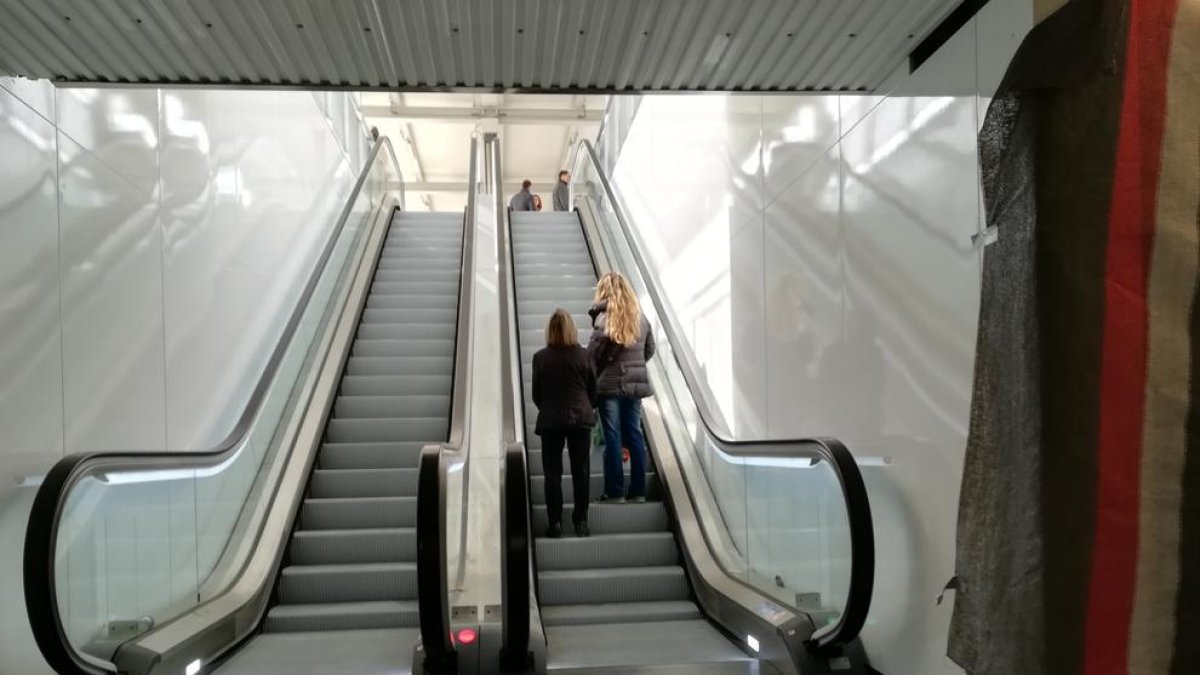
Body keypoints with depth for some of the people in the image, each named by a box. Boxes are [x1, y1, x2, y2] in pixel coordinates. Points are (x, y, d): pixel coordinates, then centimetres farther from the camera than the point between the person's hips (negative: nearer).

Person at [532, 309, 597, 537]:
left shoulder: (540, 357, -5)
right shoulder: (584, 355, -4)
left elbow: (536, 394, 2)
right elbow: (593, 390, 4)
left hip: (550, 421, 0)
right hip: (581, 419, 1)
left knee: (552, 473, 7)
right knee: (581, 472, 7)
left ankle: (555, 523, 7)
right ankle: (581, 522, 9)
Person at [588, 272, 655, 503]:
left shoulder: (603, 317, -10)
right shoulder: (640, 317, 6)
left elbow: (593, 354, -11)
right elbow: (649, 350, 14)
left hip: (609, 384, -5)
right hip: (635, 383, 5)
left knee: (612, 438, 1)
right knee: (635, 435, 10)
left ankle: (615, 492, 5)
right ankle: (638, 491, 14)